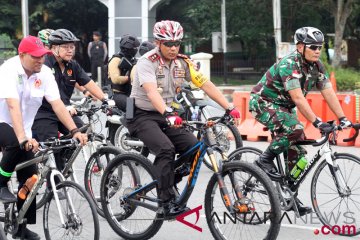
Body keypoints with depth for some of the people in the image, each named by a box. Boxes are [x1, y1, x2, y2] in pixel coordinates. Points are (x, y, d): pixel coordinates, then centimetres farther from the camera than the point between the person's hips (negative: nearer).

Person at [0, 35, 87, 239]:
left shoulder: (45, 73, -8)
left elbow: (57, 104, -12)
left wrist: (75, 131, -24)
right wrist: (23, 138, -48)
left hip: (24, 130, 6)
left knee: (29, 177, 0)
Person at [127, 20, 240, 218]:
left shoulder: (182, 63, -1)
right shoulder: (147, 62, -18)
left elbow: (206, 85, -5)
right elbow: (152, 91, -35)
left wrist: (229, 108, -16)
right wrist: (168, 114, -51)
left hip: (166, 116, 6)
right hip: (142, 116, -6)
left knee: (193, 147, -13)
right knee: (166, 149, -30)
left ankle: (165, 185, 6)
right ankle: (167, 203, -26)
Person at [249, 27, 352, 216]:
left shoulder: (316, 66, -4)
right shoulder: (289, 64, -28)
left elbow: (328, 93, -5)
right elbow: (298, 97, -35)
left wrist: (343, 119, -14)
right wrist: (316, 122, -40)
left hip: (283, 107, 8)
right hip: (263, 103, -8)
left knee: (298, 151, 0)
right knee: (294, 129, -33)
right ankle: (265, 160, -15)